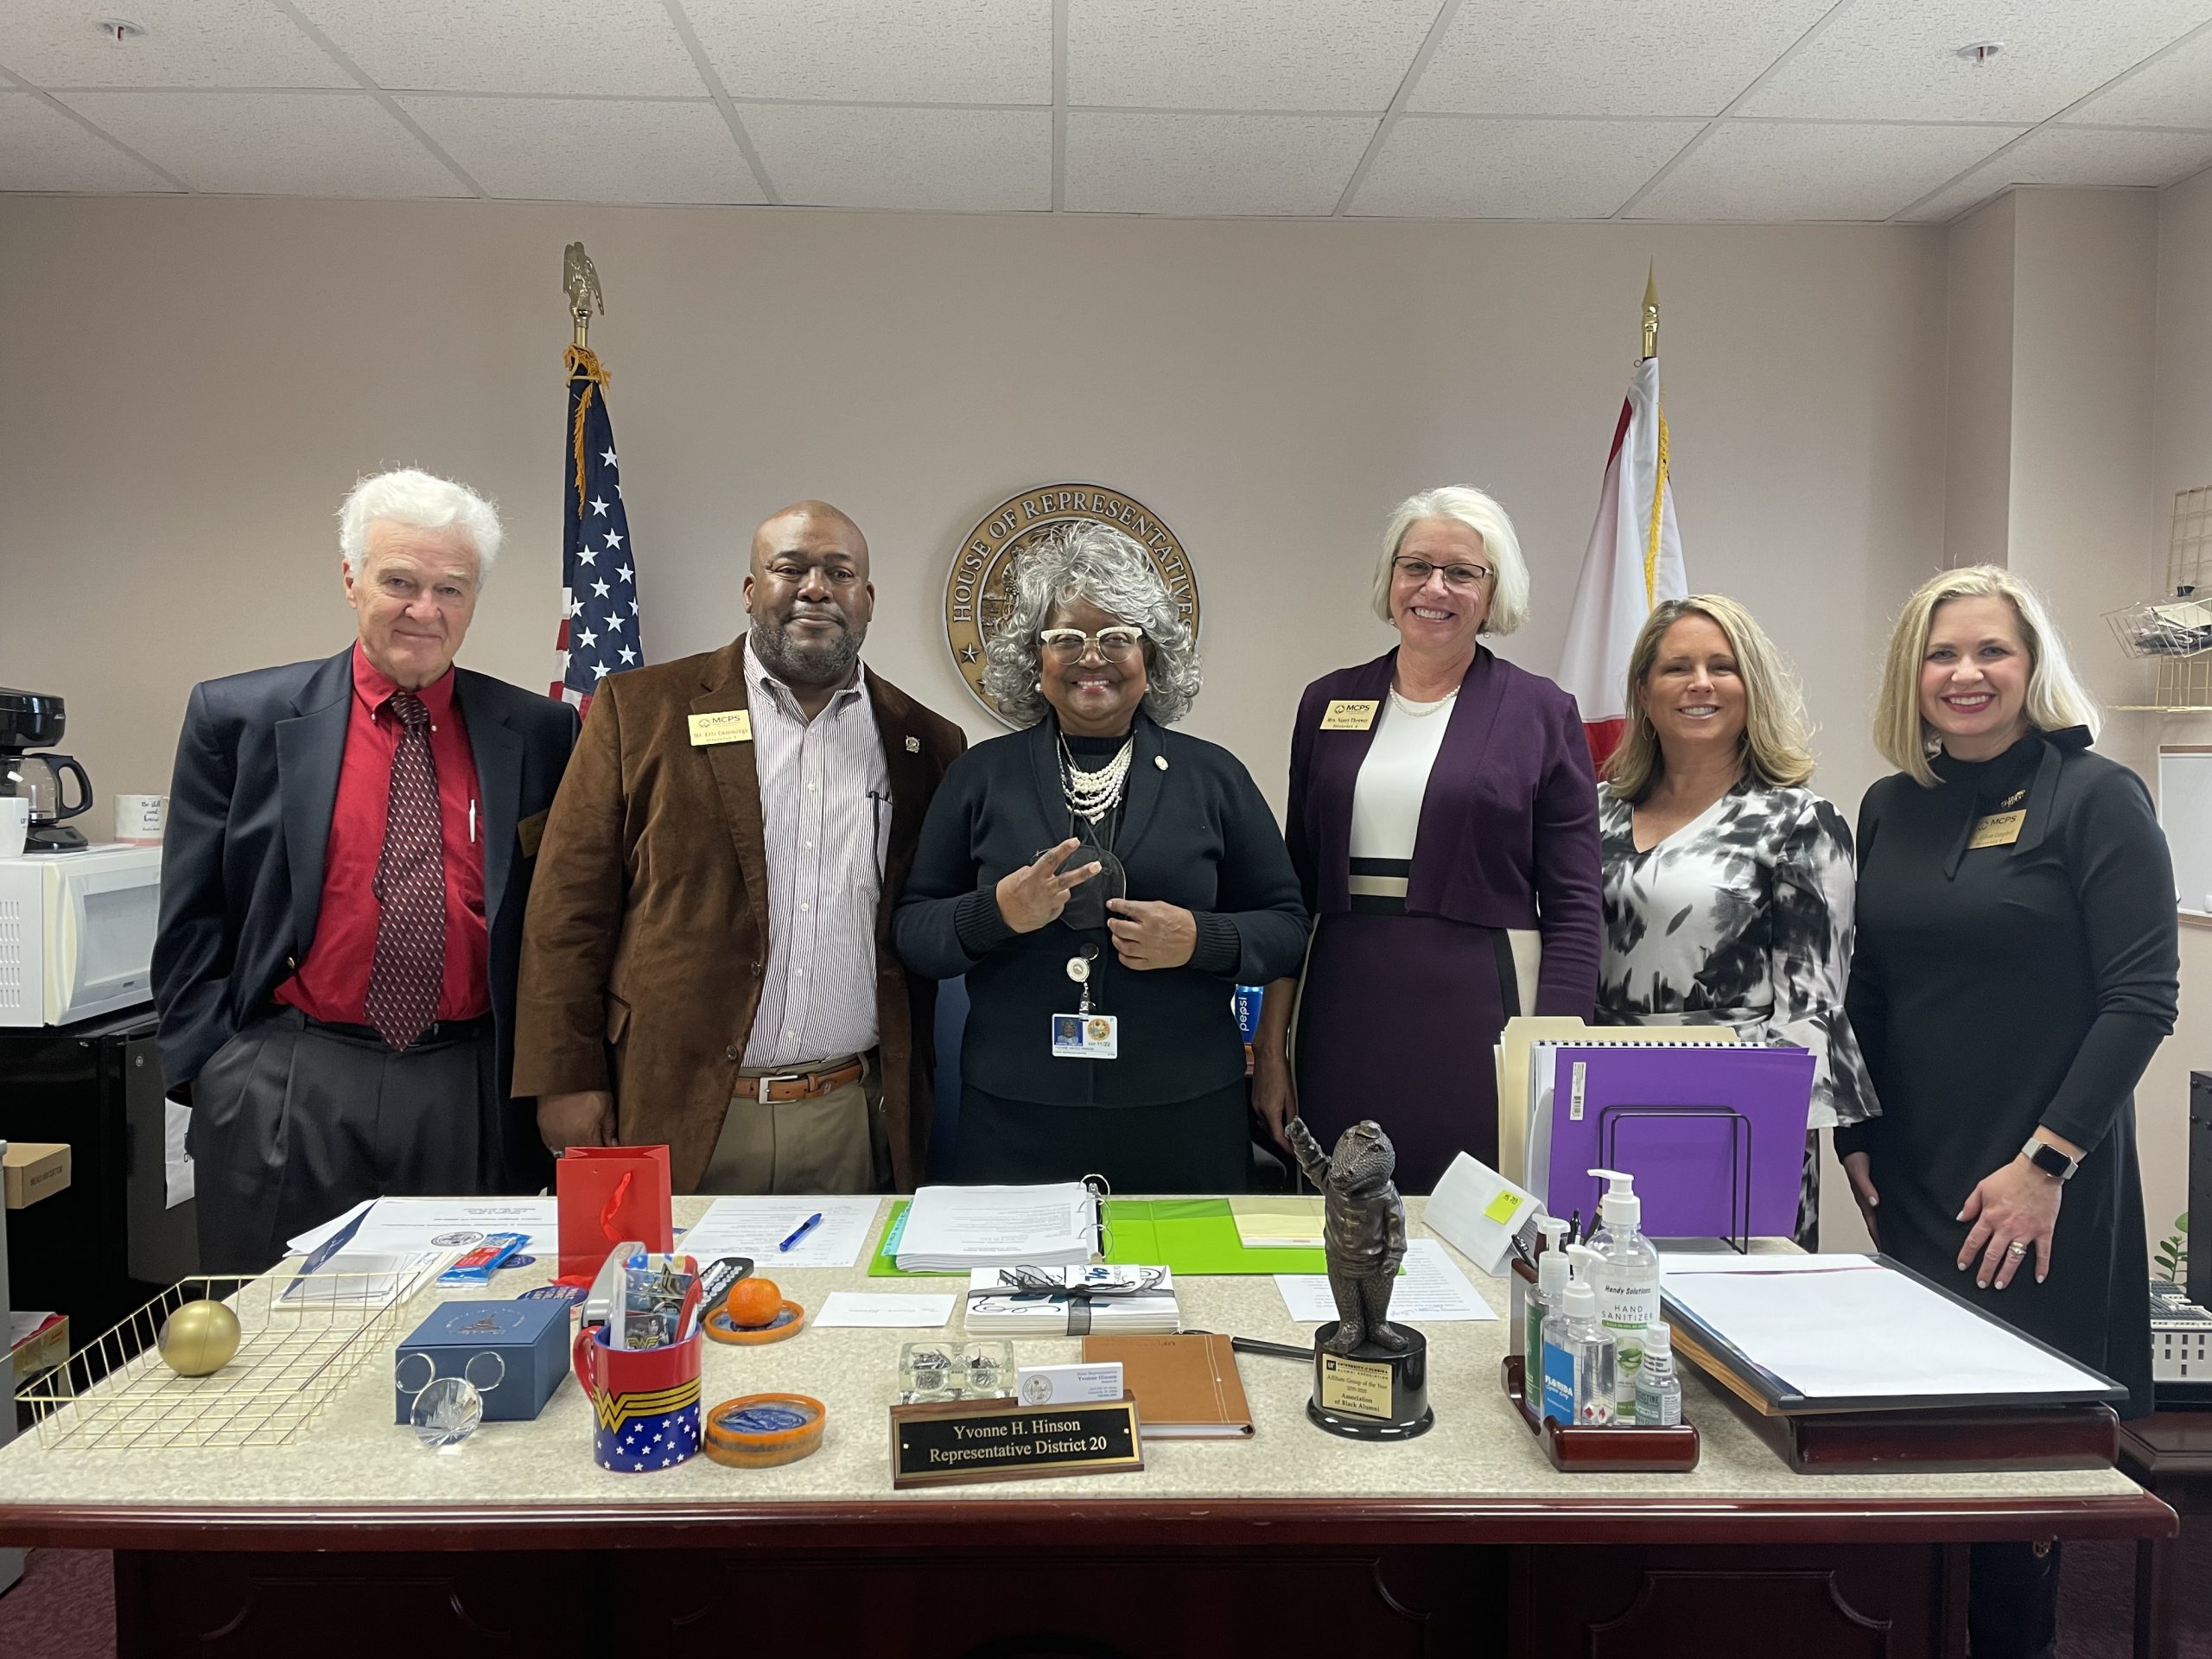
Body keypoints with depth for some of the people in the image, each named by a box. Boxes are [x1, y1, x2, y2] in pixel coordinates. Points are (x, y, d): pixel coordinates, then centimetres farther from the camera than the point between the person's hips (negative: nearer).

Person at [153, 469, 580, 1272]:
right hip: (287, 1091, -1)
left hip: (472, 1094, 1)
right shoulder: (237, 717, 2)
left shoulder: (537, 732, 5)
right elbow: (192, 918, 5)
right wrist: (211, 1072, -1)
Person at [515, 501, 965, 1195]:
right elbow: (570, 904, -1)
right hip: (676, 1116, -1)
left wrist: (911, 1103, 7)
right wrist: (566, 1083, -5)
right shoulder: (639, 709, 2)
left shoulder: (926, 742, 7)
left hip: (852, 1126, 2)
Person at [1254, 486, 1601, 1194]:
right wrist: (1271, 1045, 8)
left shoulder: (1542, 712, 1)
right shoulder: (1327, 703, 9)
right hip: (1344, 1026, 3)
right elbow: (1294, 889, 12)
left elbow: (1573, 911, -2)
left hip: (1478, 1025, -2)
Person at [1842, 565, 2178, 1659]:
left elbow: (2142, 998, -11)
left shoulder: (2096, 798, -6)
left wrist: (2046, 1163, -15)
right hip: (1911, 1181, 4)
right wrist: (1856, 1136, 4)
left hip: (2042, 1194, -4)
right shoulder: (1891, 809, 8)